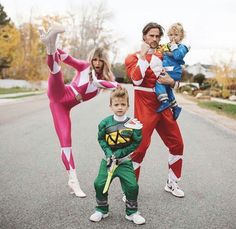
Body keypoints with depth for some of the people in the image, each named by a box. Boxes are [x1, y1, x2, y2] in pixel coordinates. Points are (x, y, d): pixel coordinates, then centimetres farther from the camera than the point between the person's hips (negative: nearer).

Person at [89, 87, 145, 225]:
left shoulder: (132, 124, -10)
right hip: (108, 159, 2)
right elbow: (101, 139, 2)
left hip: (125, 161, -1)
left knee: (132, 185, -9)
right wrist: (108, 152, -14)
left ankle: (132, 212, 15)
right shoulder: (105, 123, -6)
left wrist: (119, 153, -15)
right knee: (100, 184, -1)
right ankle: (101, 210, 23)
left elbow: (136, 143, -8)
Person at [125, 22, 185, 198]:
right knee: (140, 145, -13)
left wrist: (171, 81, -4)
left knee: (177, 143, 7)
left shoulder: (164, 56, 16)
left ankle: (172, 183, 25)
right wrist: (143, 55, -15)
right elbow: (137, 79, -18)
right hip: (145, 108, -6)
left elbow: (176, 83, 19)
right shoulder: (134, 57, 1)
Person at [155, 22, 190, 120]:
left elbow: (178, 56, -23)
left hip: (174, 72, -9)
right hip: (166, 72, 9)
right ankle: (175, 107, 32)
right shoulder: (166, 46, 17)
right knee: (167, 89, 18)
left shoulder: (181, 47, -4)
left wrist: (174, 46, -17)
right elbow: (161, 57, 29)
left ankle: (165, 102, -28)